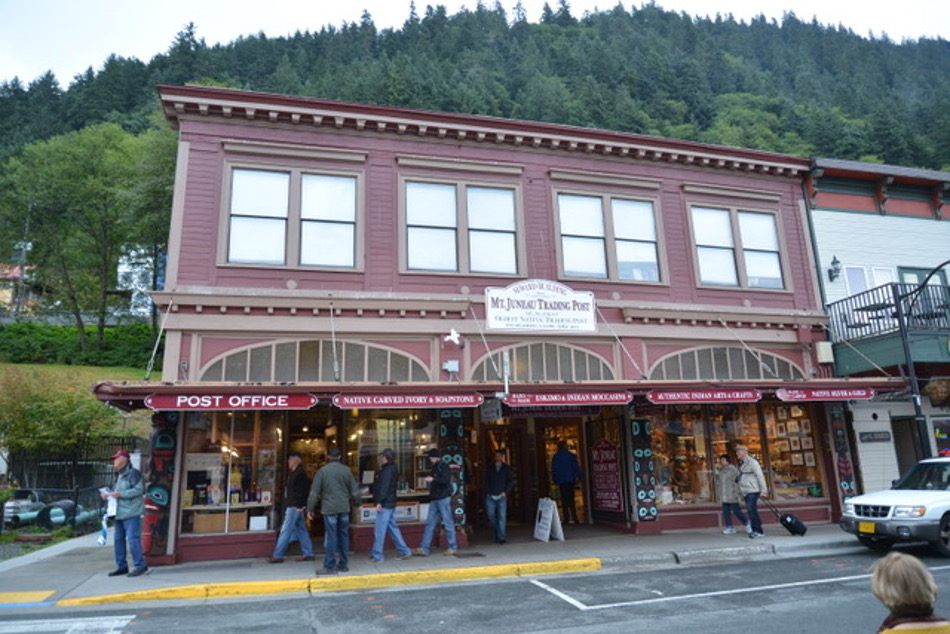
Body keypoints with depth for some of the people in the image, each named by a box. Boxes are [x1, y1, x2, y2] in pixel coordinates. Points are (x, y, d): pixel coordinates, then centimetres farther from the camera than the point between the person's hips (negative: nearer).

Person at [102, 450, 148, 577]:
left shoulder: (133, 473, -10)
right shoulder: (119, 475, 20)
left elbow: (138, 490, -18)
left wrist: (120, 494, -21)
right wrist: (109, 494, 7)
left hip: (132, 513, -10)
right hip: (120, 513, 10)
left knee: (133, 539, -11)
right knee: (119, 539, 13)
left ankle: (140, 565, -5)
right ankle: (121, 566, 22)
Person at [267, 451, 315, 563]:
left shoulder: (300, 473, -15)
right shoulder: (295, 472, 16)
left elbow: (304, 490, -21)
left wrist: (300, 506, -23)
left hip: (295, 507, -10)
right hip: (294, 506, 10)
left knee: (285, 531, -5)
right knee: (301, 530, 11)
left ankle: (278, 556, 1)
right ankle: (308, 554, 15)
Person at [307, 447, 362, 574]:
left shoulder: (323, 470, -5)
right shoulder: (346, 470, 3)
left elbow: (314, 492, -6)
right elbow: (354, 490, 7)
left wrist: (310, 508, 3)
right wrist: (356, 503, 23)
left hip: (329, 508, -3)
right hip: (344, 508, 3)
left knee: (331, 537, 0)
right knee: (343, 535, 12)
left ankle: (330, 566, 2)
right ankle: (343, 564, 19)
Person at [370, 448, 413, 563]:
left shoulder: (387, 470, -15)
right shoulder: (392, 468, 16)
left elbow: (384, 487, -22)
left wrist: (379, 501, -24)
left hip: (385, 504, -10)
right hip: (390, 503, 10)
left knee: (379, 530, -4)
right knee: (392, 527, 15)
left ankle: (377, 556, 1)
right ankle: (404, 551, 17)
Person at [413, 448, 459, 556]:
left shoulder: (444, 467, -5)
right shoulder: (433, 468, 18)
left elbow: (446, 480, -21)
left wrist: (433, 479, -32)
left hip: (443, 498, -8)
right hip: (434, 499, 8)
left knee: (448, 523, -1)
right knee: (430, 524, 3)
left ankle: (453, 547, 8)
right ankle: (424, 549, 3)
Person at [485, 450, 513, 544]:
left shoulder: (506, 468, 8)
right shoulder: (490, 468, 12)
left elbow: (511, 481, 5)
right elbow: (486, 480, 11)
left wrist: (505, 492, -5)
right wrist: (487, 492, 0)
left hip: (501, 496, -2)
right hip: (490, 496, 2)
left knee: (502, 516, -8)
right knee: (491, 515, 0)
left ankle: (501, 536, -5)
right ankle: (497, 531, 23)